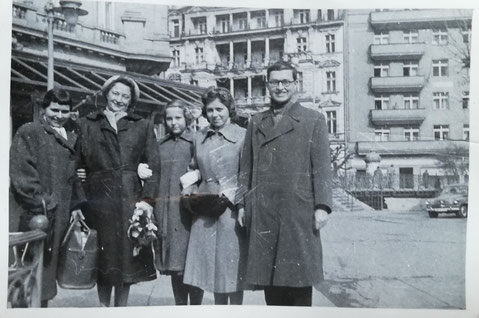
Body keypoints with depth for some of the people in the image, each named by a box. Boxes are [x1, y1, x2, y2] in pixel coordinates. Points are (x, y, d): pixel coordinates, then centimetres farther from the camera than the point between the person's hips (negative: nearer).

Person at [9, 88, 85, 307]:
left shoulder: (71, 139, 17)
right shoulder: (28, 133, -3)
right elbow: (20, 171, -12)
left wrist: (76, 204, 11)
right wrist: (40, 201, -16)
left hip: (59, 214, 6)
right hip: (31, 213, -6)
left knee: (49, 265, 10)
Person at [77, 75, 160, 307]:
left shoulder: (143, 126, 12)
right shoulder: (87, 125, 10)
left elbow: (153, 166, 5)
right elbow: (77, 165, 4)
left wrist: (148, 198, -7)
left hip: (131, 200, 1)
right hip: (99, 200, -1)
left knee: (127, 259, 5)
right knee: (103, 261, 4)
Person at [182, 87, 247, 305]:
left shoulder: (243, 136, -5)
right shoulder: (199, 138, 10)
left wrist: (230, 194, -13)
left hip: (231, 210, -5)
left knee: (232, 268, 2)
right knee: (212, 267, 10)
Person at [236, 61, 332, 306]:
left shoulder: (314, 120, 6)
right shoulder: (256, 122, 16)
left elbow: (322, 166, 0)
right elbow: (246, 167, 15)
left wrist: (322, 206, -8)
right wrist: (241, 203, 8)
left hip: (299, 212, -3)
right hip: (262, 213, 3)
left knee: (299, 276, 0)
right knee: (268, 275, 6)